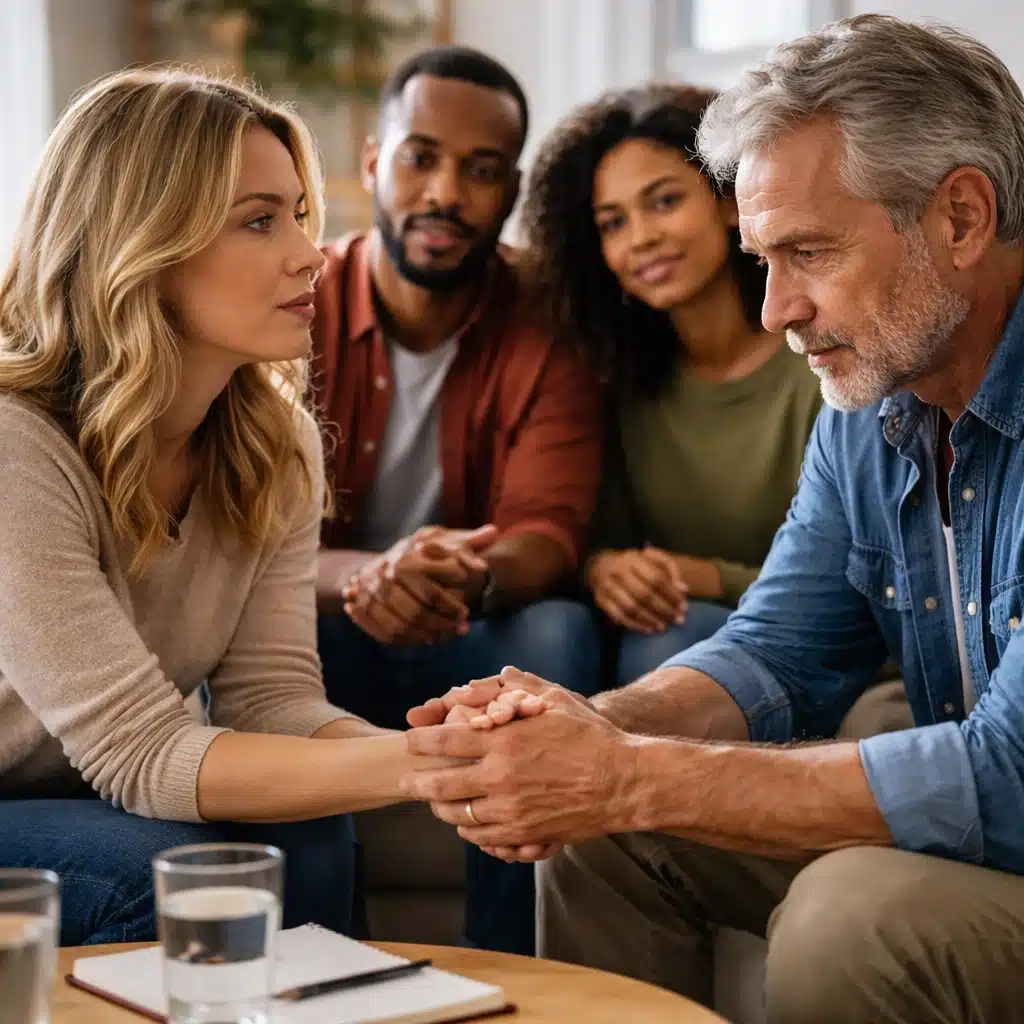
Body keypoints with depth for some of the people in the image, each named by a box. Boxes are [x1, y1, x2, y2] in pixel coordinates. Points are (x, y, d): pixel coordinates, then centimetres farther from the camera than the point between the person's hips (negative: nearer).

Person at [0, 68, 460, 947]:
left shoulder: (278, 443, -4)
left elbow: (271, 695, -12)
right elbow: (138, 752, -30)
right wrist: (415, 766, -41)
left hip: (94, 803, 6)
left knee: (306, 837, -21)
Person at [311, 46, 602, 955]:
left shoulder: (545, 325, -6)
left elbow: (548, 533, -17)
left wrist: (473, 579, -44)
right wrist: (369, 575, -41)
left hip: (473, 653, 1)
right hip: (323, 647, 0)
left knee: (559, 635, -32)